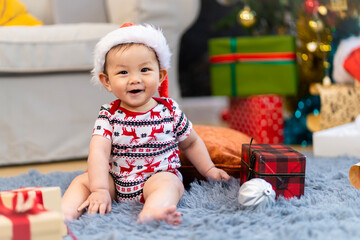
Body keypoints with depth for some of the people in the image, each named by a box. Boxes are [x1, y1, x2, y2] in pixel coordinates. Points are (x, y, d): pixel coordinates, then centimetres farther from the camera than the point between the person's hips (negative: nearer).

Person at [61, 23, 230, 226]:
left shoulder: (170, 111, -2)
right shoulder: (109, 115, -4)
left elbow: (191, 142, 15)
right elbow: (98, 152, -17)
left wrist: (209, 170, 13)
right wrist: (100, 190, -28)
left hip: (160, 177, -2)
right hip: (116, 184, 3)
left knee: (167, 183, -32)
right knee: (83, 180, -12)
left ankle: (151, 212, -58)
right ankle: (66, 213, -31)